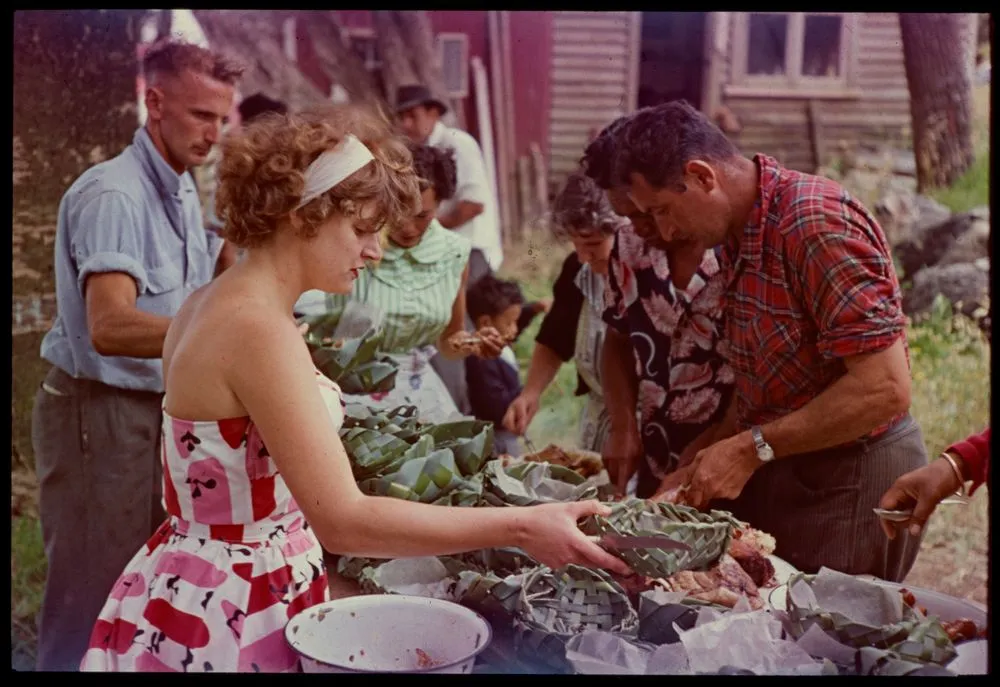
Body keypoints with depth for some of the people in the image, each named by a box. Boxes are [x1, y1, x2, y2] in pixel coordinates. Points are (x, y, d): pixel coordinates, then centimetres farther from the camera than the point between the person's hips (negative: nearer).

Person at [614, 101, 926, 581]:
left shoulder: (817, 221, -22)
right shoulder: (736, 239, 7)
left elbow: (885, 389, -26)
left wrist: (752, 449, -21)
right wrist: (697, 467, 6)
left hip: (850, 482, -8)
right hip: (779, 472, 8)